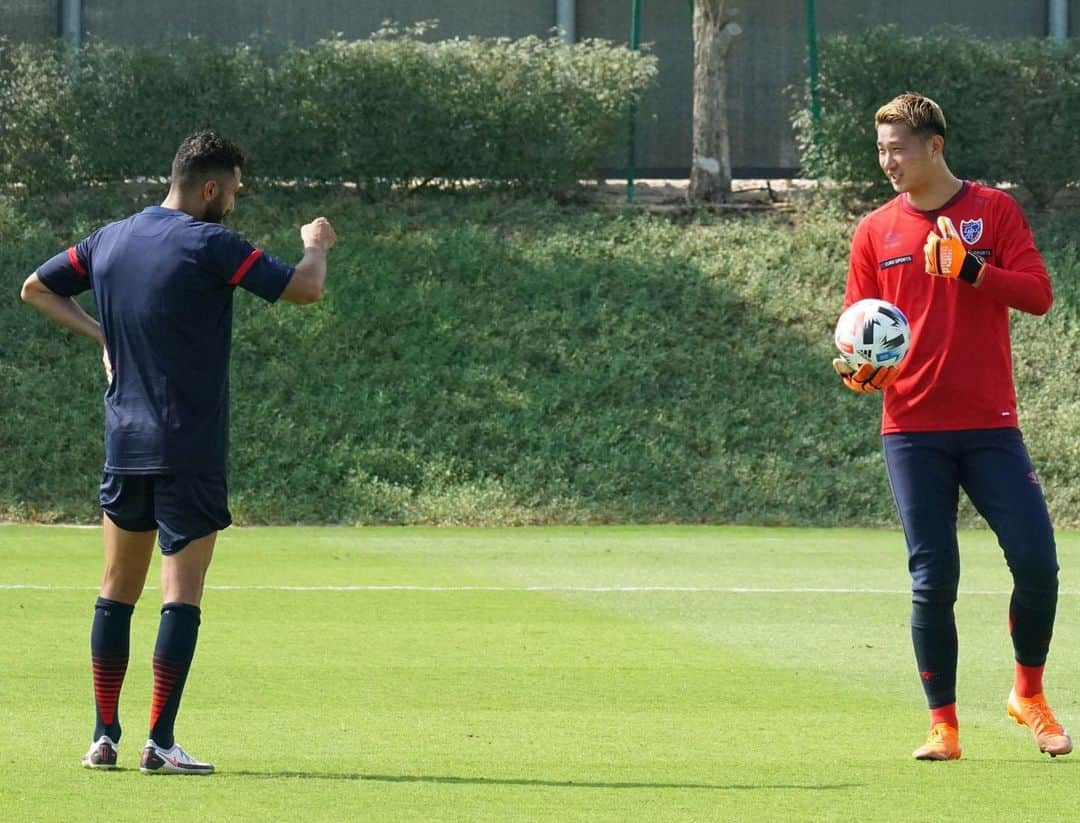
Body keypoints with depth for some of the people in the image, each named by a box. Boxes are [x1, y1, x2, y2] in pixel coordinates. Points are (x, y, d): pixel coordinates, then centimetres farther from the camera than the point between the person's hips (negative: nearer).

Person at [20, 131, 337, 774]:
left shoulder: (109, 241, 8)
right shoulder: (210, 245, -12)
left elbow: (36, 290, 21)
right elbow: (305, 289, -12)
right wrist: (317, 245, 9)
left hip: (124, 448, 6)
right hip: (190, 451, -6)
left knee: (118, 590, 13)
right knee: (183, 594, -4)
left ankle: (104, 737, 13)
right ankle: (161, 743, -9)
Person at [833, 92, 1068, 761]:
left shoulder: (995, 211, 4)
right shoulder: (875, 231, 9)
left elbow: (1038, 294, -5)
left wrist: (968, 268, -20)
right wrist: (859, 371, -11)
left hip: (990, 423, -1)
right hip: (912, 429, 1)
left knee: (1036, 562, -7)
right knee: (932, 579, -3)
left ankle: (1030, 696, 15)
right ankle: (943, 725, 4)